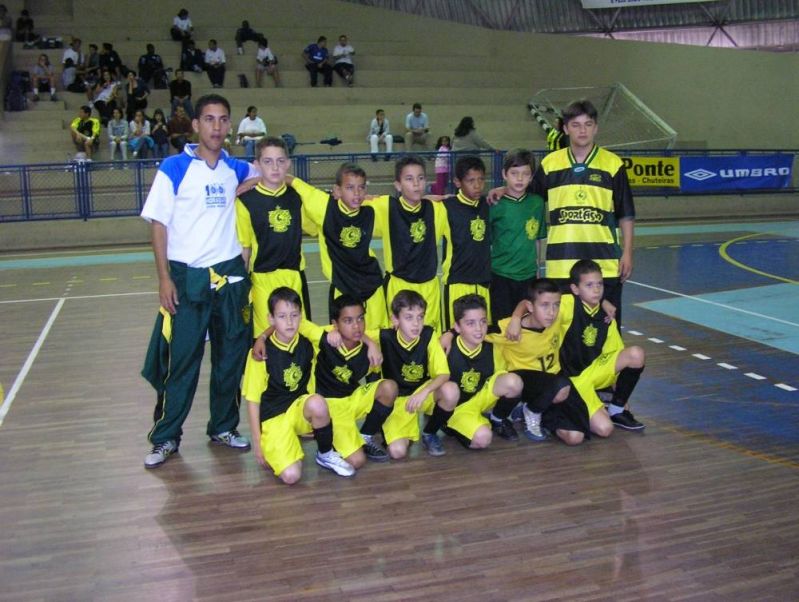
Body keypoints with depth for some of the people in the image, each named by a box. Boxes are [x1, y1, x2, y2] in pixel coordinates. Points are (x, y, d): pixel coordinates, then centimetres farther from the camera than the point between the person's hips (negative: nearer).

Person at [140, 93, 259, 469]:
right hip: (187, 277, -4)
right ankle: (165, 438, 13)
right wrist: (164, 278, -12)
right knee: (179, 360, 0)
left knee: (231, 356, 10)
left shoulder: (236, 169, 6)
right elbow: (158, 224, -5)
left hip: (230, 275, 4)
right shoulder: (174, 168, -5)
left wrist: (245, 187, 1)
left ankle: (223, 427, 26)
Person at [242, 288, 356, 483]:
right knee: (291, 475, -25)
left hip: (299, 407, 3)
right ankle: (275, 449, 9)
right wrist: (257, 443, -7)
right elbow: (252, 399, -7)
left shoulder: (307, 345, -4)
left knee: (318, 403, -34)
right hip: (272, 417, -3)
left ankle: (326, 454, -8)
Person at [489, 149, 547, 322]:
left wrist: (537, 269, 14)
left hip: (528, 275, 3)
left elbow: (537, 239, 11)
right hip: (500, 275, -3)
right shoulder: (496, 205, -7)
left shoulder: (537, 203, 2)